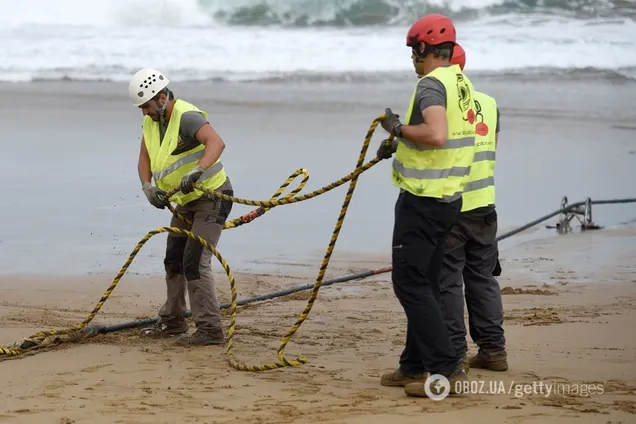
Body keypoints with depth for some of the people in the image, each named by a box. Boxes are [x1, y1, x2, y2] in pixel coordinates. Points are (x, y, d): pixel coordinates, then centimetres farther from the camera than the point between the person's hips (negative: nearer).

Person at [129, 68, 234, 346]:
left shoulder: (187, 117, -25)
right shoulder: (151, 121, 3)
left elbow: (216, 143, -42)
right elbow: (144, 159, 6)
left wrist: (195, 172, -56)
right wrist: (148, 188, -14)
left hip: (212, 198, -10)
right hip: (185, 202, 10)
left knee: (195, 262, -17)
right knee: (173, 260, 17)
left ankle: (210, 330, -14)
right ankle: (172, 321, 32)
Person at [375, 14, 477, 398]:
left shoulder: (432, 84, -17)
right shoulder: (463, 83, 12)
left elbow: (437, 134, -33)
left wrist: (399, 127, -18)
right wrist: (400, 143, 28)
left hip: (423, 200, -9)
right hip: (449, 198, 9)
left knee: (410, 283, -6)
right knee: (425, 284, 16)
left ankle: (447, 368, -11)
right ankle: (415, 366, 23)